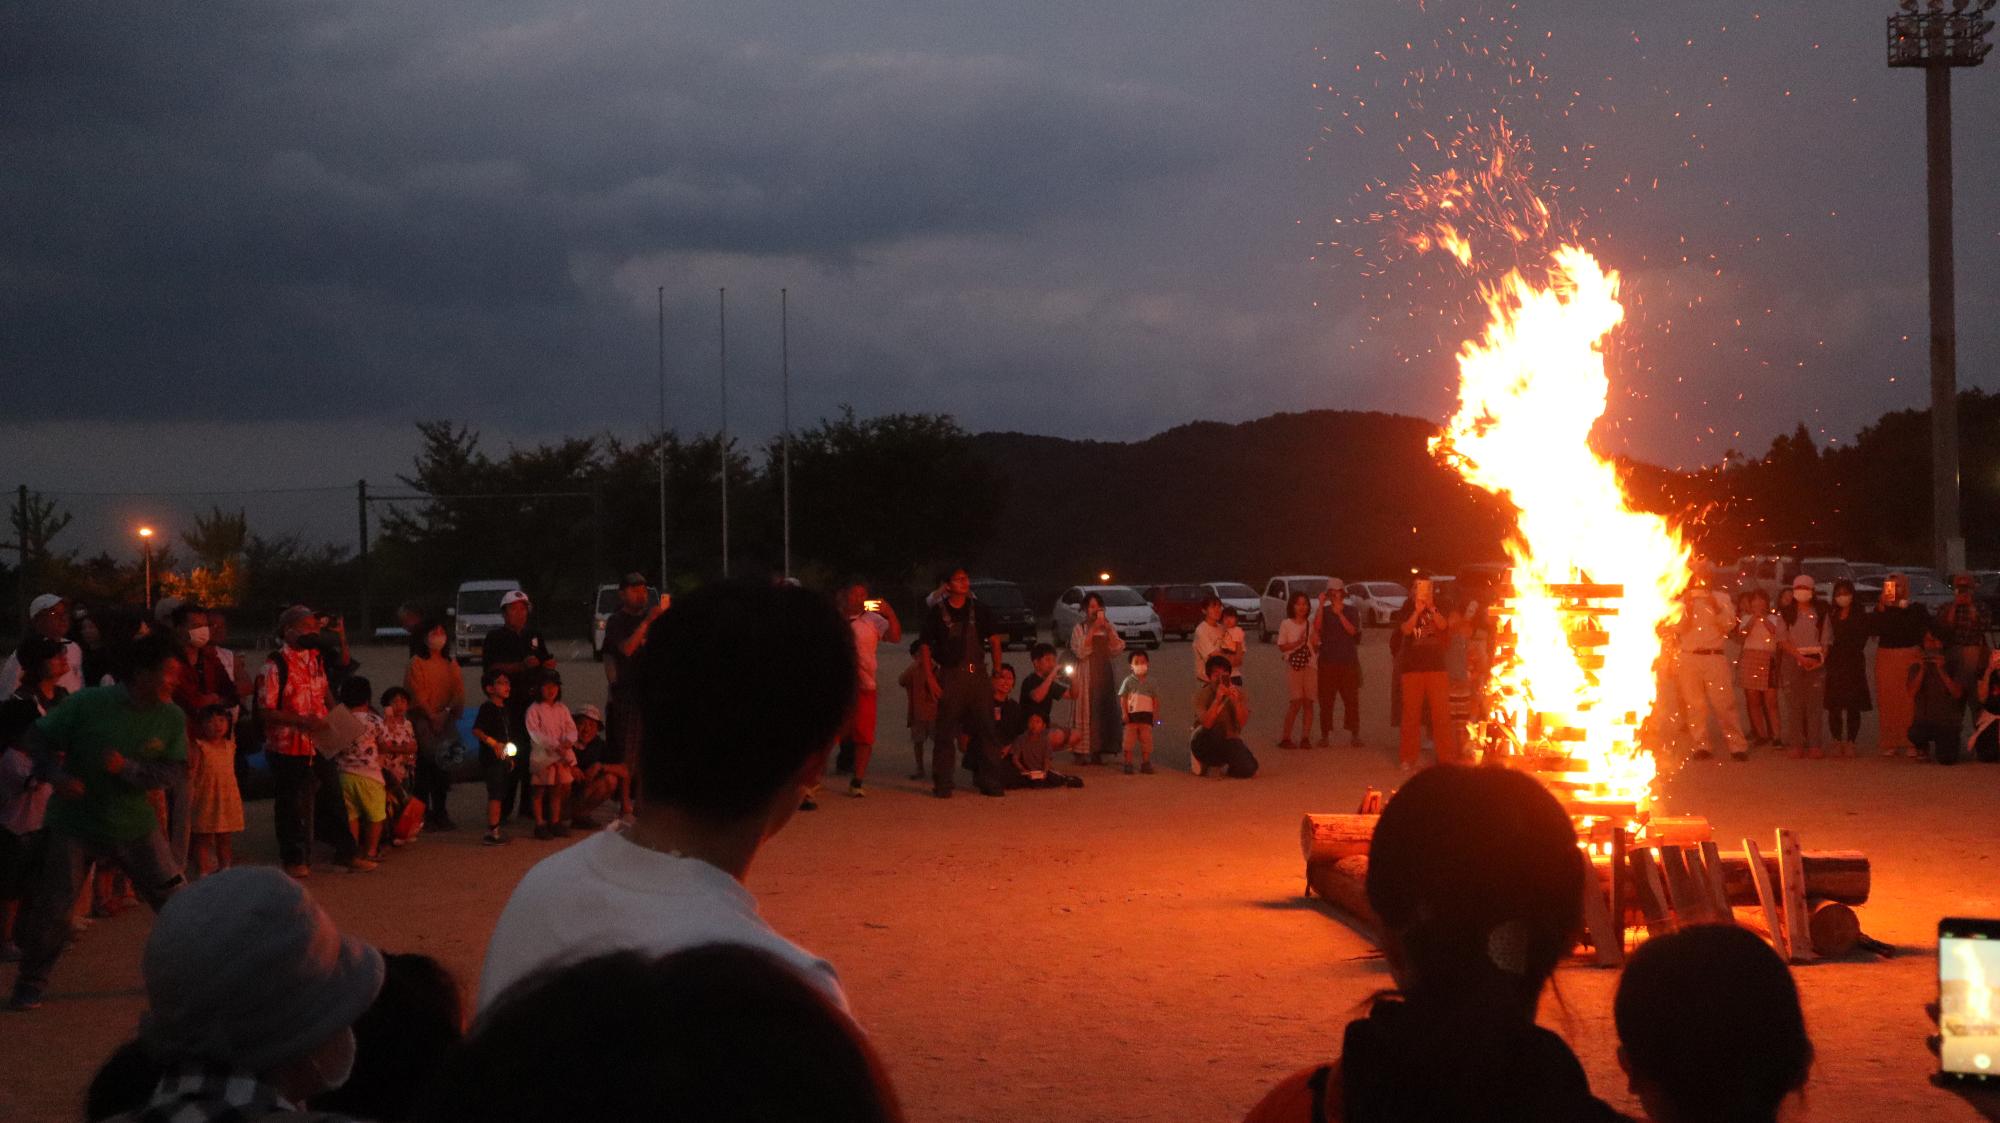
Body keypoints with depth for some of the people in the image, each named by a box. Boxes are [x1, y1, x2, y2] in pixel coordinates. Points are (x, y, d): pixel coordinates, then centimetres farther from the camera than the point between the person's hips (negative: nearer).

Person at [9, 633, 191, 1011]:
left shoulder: (172, 718, -8)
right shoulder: (88, 703, -16)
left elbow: (175, 771, -10)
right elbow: (38, 737, -6)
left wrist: (128, 768, -25)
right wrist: (56, 774, -22)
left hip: (135, 825, 2)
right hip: (75, 824, -2)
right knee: (49, 907, 1)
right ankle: (31, 983, 21)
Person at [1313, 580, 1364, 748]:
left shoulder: (1351, 611, 7)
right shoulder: (1323, 611, 8)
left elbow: (1352, 630, -8)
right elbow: (1317, 627, -11)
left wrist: (1339, 614, -17)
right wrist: (1321, 605, -15)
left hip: (1348, 662, 0)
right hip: (1327, 662, 0)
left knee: (1351, 699, -2)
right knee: (1326, 700, -1)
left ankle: (1354, 734, 1)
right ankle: (1325, 734, 3)